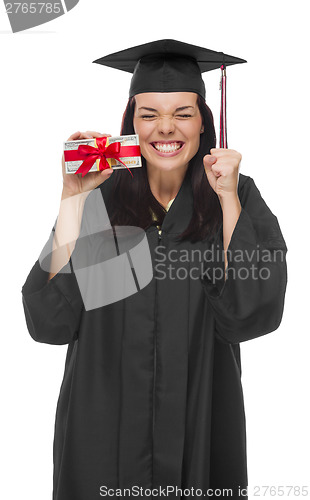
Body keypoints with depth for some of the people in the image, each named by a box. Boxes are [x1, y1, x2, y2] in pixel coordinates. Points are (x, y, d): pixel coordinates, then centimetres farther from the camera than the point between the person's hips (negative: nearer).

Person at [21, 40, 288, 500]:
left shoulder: (238, 196, -4)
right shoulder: (101, 199, -5)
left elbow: (252, 314, -15)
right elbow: (51, 319, -15)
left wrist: (228, 199, -19)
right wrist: (73, 197, -17)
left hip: (200, 416, 1)